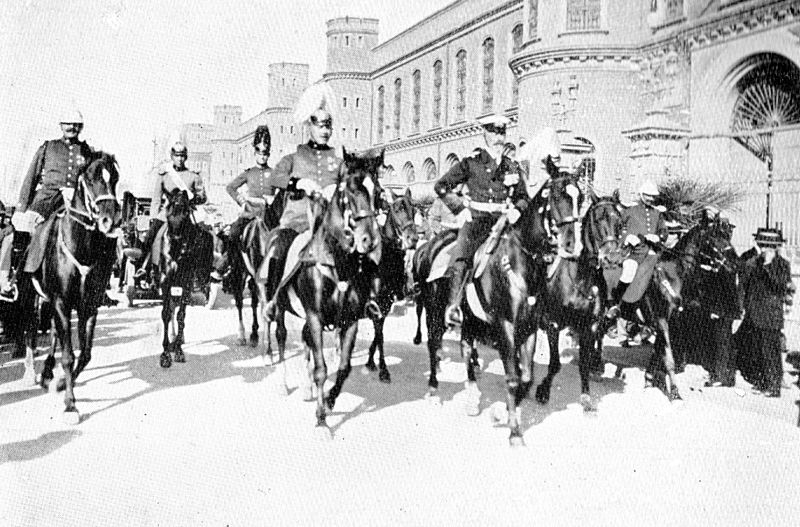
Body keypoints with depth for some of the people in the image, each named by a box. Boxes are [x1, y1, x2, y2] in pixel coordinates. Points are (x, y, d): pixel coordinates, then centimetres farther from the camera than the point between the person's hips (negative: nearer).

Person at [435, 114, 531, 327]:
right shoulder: (471, 163, 7)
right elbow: (441, 186, 8)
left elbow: (524, 197, 28)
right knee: (461, 259, -23)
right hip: (477, 219, -3)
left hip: (504, 220, 3)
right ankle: (453, 306, -23)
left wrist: (517, 210, 6)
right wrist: (460, 209, 0)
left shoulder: (513, 167, 18)